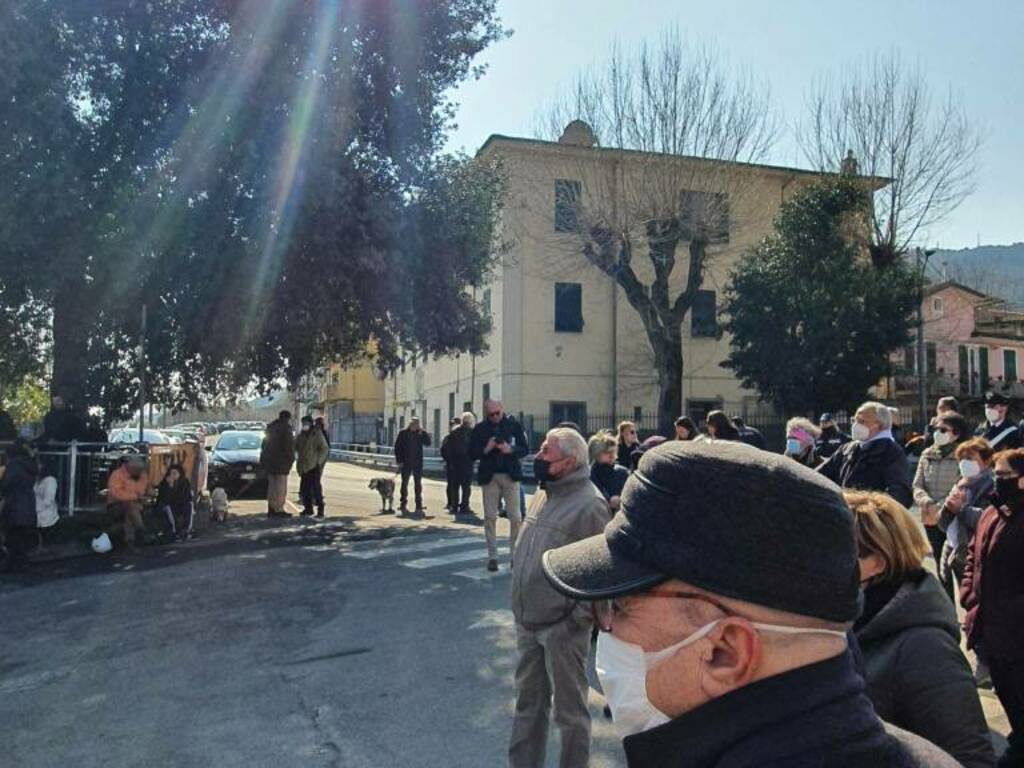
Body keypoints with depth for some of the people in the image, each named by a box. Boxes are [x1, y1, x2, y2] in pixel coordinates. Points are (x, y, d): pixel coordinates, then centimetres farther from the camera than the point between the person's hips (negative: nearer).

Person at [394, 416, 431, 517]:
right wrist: (399, 461, -7)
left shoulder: (420, 433, 3)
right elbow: (397, 447, -1)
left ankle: (419, 506, 4)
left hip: (418, 462, 1)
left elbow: (428, 443, -8)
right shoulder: (403, 433, -1)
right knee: (404, 483, 7)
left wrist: (422, 432, -15)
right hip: (406, 463, -1)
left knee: (418, 484, 1)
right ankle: (403, 504, 17)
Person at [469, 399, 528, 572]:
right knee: (490, 517, 3)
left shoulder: (513, 425, 2)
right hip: (489, 476, 1)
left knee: (515, 516, 0)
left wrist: (511, 449, -17)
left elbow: (525, 448, 2)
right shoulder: (480, 429, 4)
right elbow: (472, 453, 3)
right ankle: (492, 556, 11)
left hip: (511, 475, -1)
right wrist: (485, 449, -15)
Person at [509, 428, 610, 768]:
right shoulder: (543, 494, 7)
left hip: (562, 628, -8)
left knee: (569, 710, 10)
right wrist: (520, 606, 14)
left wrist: (578, 619, -17)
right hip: (528, 623, 8)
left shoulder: (589, 504, -18)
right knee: (528, 702, 21)